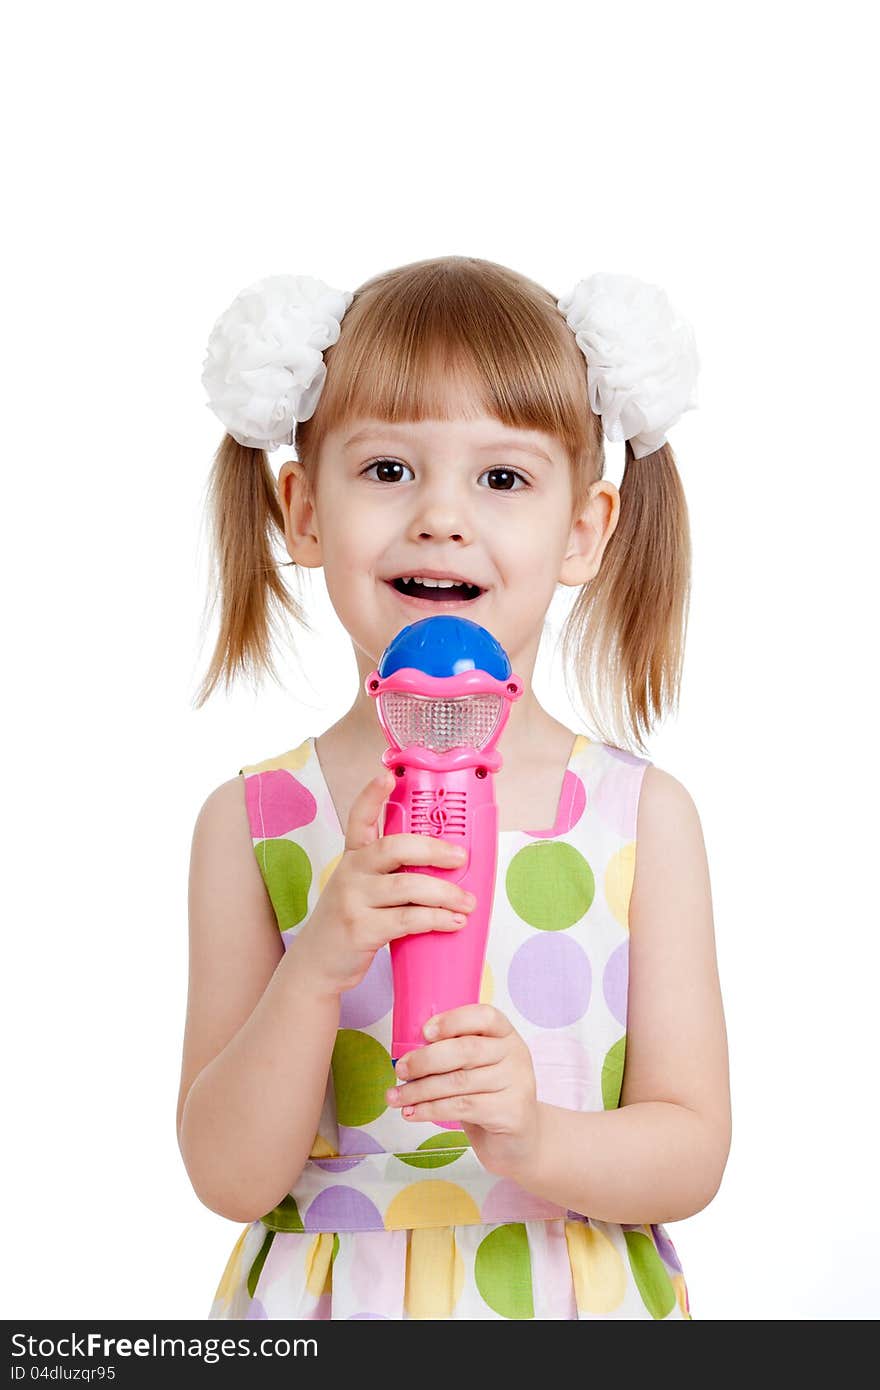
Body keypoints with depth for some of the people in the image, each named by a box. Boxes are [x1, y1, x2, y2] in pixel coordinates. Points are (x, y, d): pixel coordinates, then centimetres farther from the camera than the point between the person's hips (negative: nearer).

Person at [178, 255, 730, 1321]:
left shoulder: (644, 815, -11)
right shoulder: (252, 823, -11)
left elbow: (692, 1156, -9)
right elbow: (230, 1179, -12)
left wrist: (536, 1140, -27)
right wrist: (317, 969, -26)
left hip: (573, 1292, 0)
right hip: (328, 1290, 0)